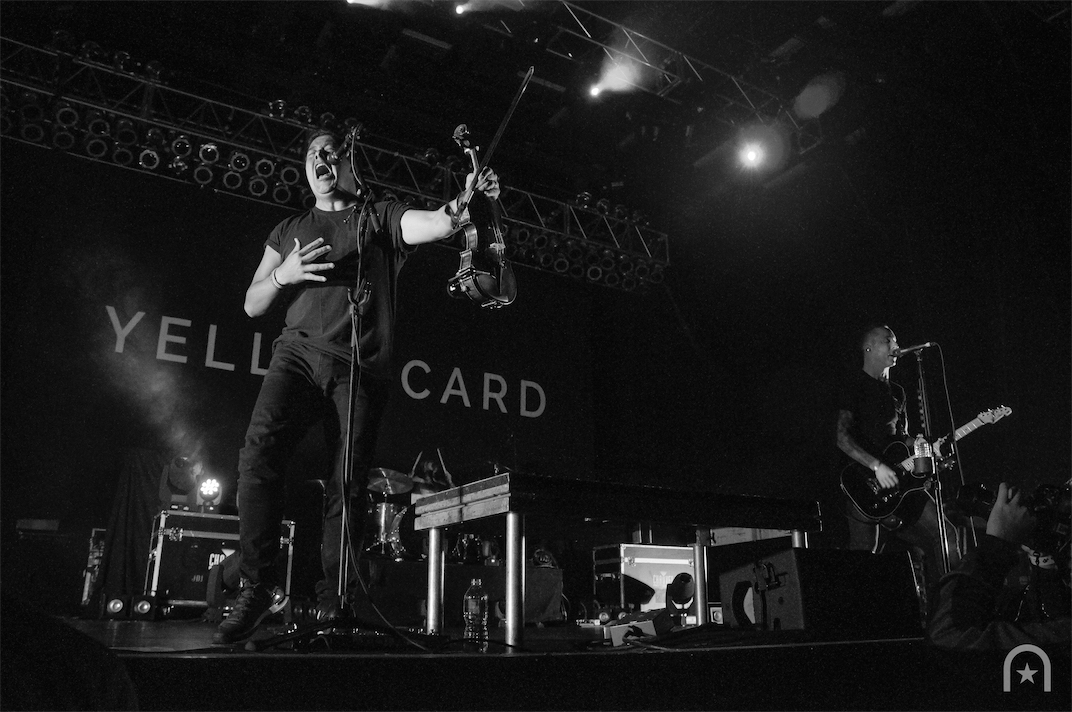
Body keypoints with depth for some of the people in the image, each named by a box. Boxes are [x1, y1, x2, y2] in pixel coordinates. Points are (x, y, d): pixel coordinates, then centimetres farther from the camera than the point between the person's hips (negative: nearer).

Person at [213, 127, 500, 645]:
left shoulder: (380, 217, 15)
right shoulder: (289, 230, 24)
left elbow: (433, 224, -6)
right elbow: (252, 305, 21)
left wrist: (462, 206, -29)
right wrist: (282, 275, -1)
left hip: (361, 367, -2)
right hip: (299, 352, 2)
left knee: (348, 485, -6)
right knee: (259, 452, -21)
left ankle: (331, 604, 3)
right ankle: (259, 586, -13)